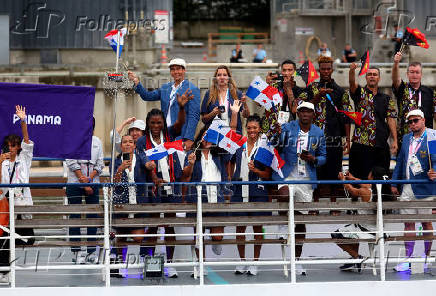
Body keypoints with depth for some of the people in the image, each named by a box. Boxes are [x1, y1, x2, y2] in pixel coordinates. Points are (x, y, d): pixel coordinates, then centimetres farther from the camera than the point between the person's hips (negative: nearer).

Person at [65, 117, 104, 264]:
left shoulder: (96, 141, 11)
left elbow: (100, 164, 8)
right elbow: (71, 163, -8)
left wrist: (89, 179, -8)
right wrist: (84, 183, -12)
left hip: (93, 183, 4)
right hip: (74, 183, -4)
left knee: (93, 216, 2)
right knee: (75, 216, -1)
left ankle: (91, 251, 7)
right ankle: (76, 252, 1)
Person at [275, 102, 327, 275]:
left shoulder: (318, 134, 8)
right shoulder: (286, 129, 2)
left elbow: (323, 156, 15)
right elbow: (277, 148, 4)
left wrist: (313, 159, -7)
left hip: (307, 179, 3)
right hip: (286, 174, -3)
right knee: (284, 196, -39)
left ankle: (297, 260, 16)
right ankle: (284, 224, -9)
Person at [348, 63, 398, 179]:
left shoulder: (386, 99, 14)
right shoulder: (360, 93, 6)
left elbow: (391, 119, 8)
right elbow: (352, 83, -15)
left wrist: (395, 140, -2)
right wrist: (352, 70, -37)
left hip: (381, 145, 3)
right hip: (361, 143, -2)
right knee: (359, 177, -3)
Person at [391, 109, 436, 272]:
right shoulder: (406, 139, 15)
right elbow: (400, 161, 19)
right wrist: (394, 183, 15)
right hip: (407, 188, 5)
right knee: (408, 223, 6)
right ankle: (408, 259, 9)